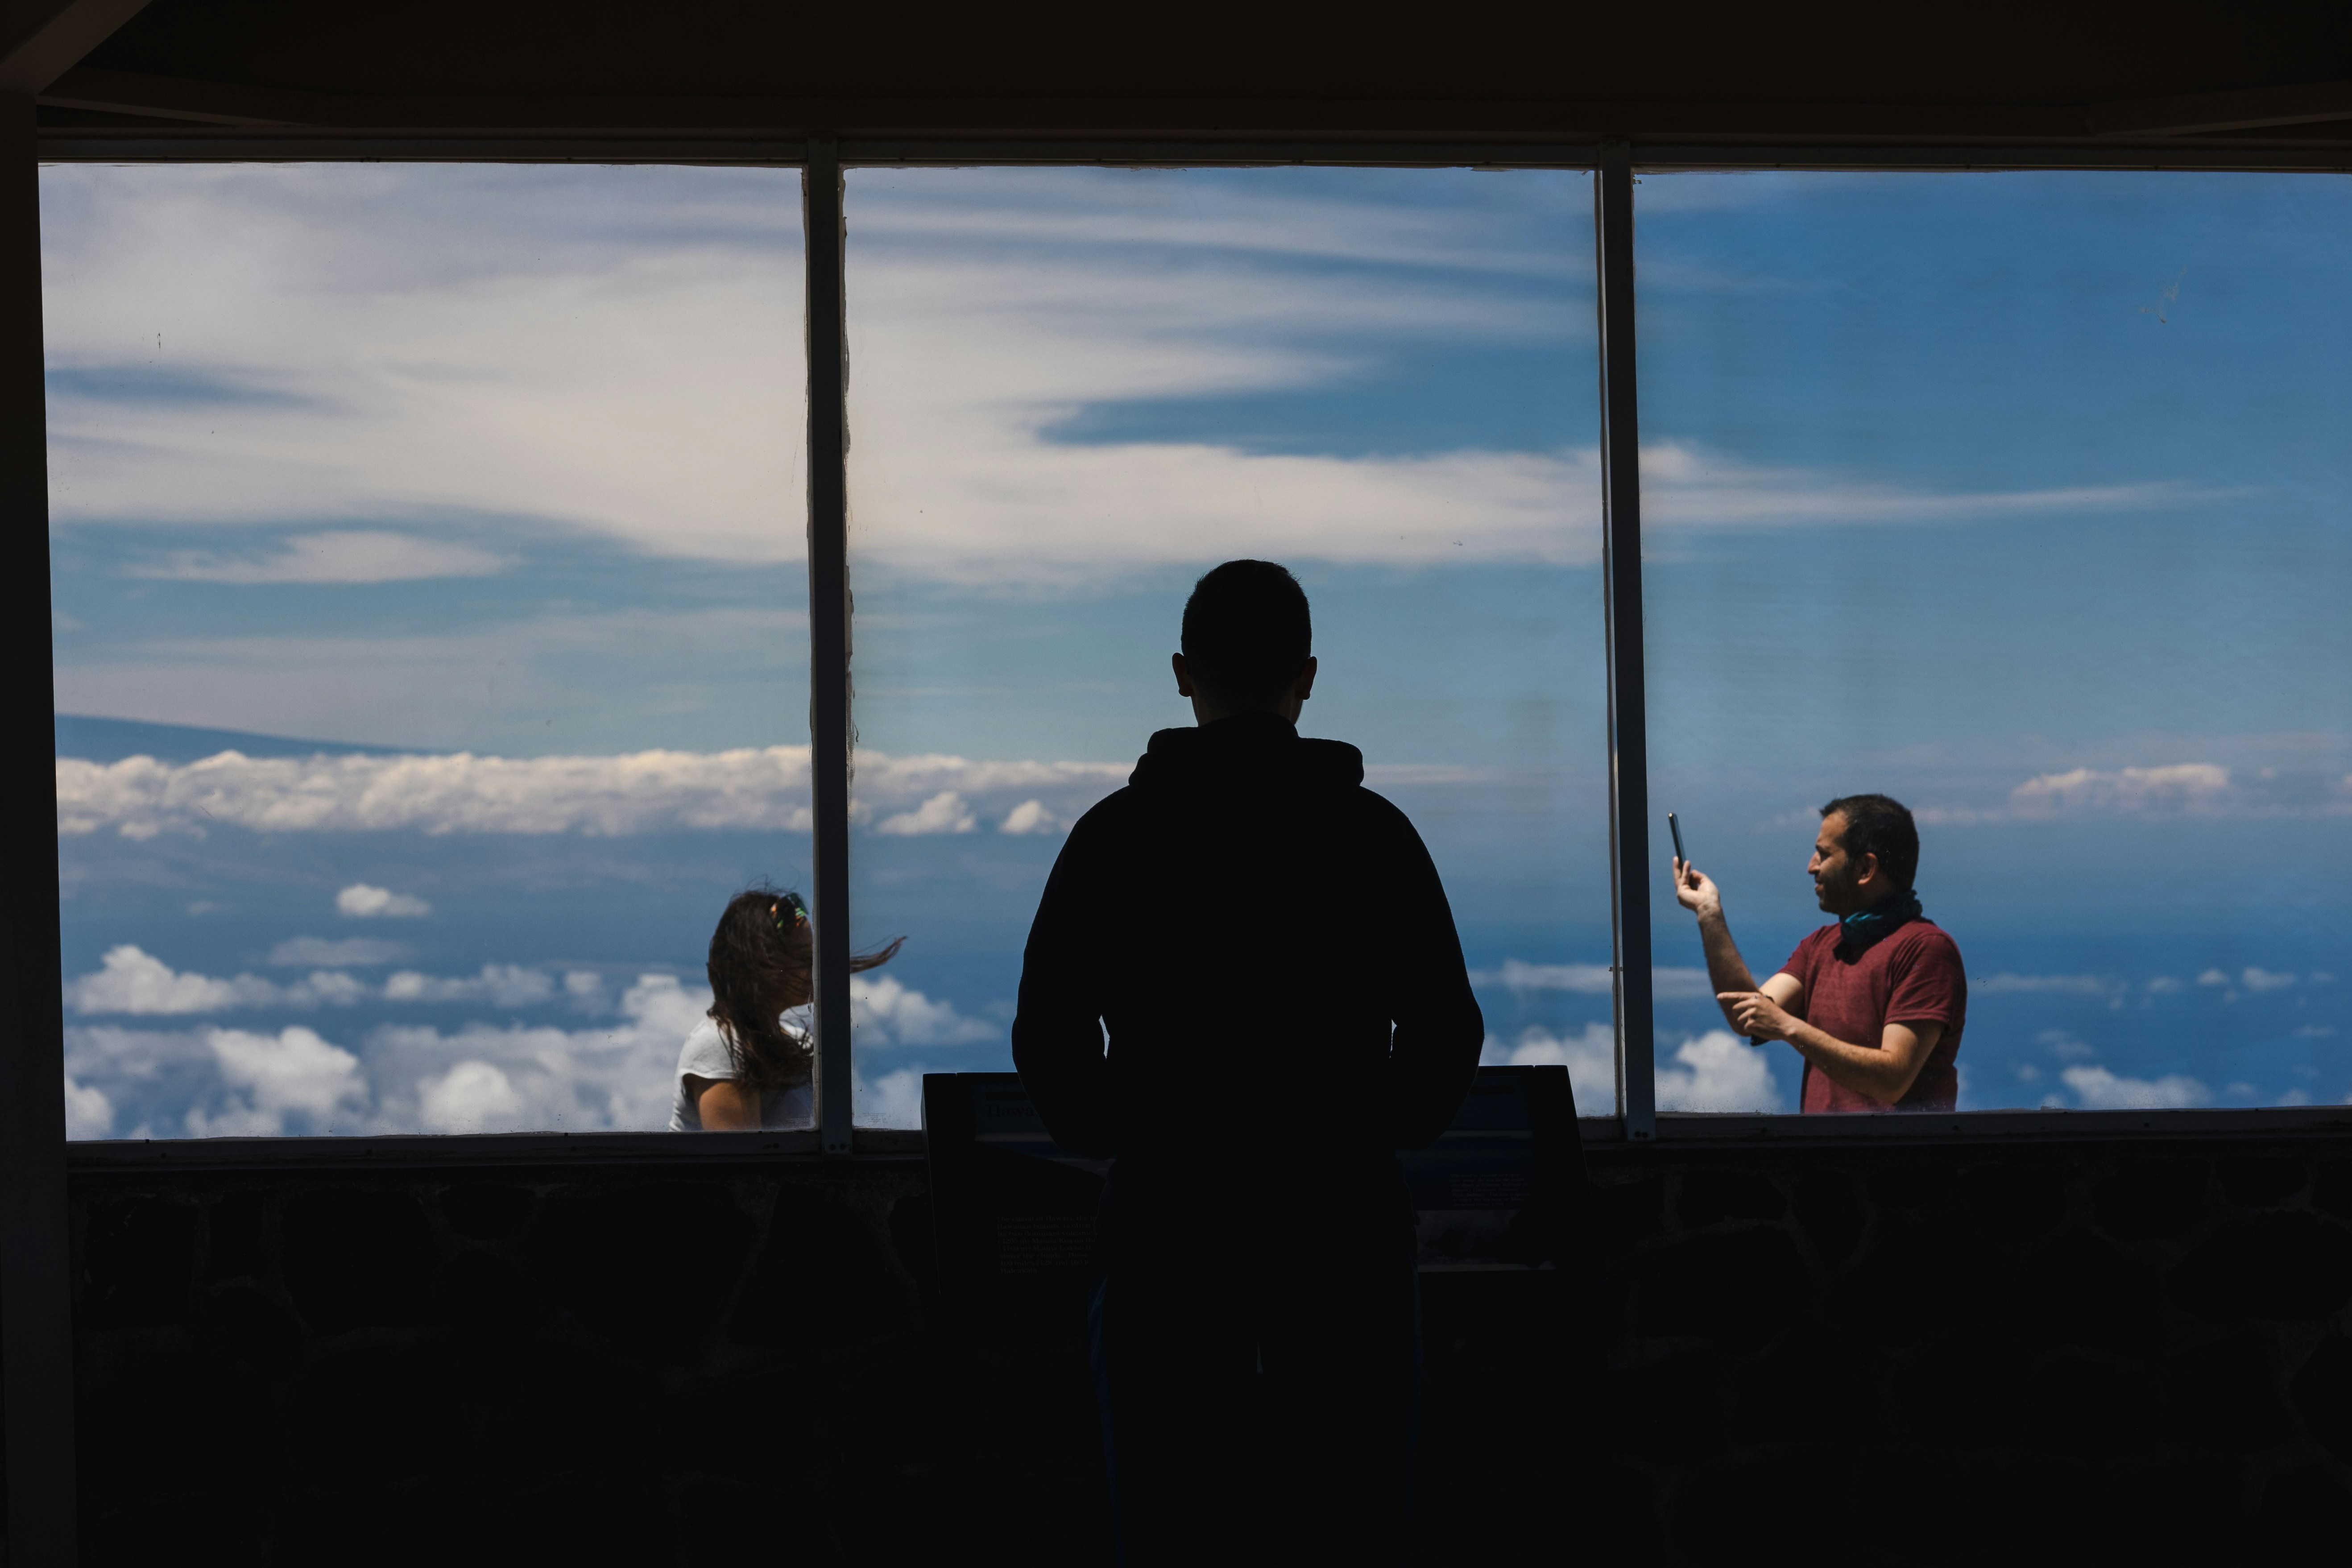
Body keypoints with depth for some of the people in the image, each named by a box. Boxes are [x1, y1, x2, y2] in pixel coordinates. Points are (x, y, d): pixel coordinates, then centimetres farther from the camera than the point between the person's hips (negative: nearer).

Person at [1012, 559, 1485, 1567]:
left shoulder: (1115, 833, -1)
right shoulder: (1374, 832, -1)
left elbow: (1046, 1037, -3)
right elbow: (1448, 1032, -1)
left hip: (1168, 1222, 0)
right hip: (1343, 1221, 0)